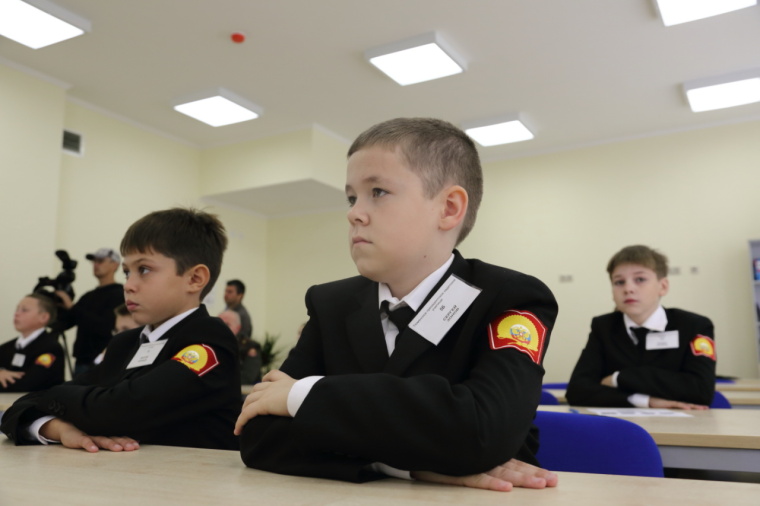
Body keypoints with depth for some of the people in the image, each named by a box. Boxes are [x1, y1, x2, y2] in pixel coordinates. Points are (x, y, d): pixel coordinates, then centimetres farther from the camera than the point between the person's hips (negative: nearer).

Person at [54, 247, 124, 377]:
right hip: (82, 362, 8)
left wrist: (72, 307, -18)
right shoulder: (89, 296, 16)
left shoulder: (118, 295, -7)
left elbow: (105, 327, -20)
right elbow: (62, 324, 14)